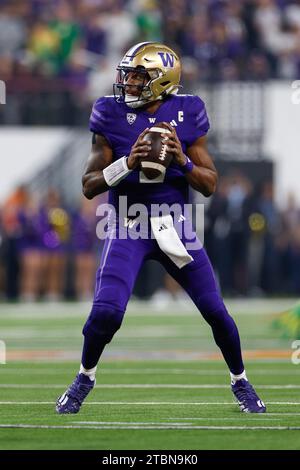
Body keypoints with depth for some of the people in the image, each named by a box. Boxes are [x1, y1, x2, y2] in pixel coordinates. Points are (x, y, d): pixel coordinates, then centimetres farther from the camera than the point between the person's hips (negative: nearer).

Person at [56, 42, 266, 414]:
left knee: (215, 312, 1)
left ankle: (240, 382, 24)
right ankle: (84, 378, 11)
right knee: (106, 311, -16)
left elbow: (209, 185, 0)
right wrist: (128, 163, -20)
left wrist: (183, 160, -19)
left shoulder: (186, 115, -3)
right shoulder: (112, 116, -5)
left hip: (174, 226, 1)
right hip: (127, 228, -1)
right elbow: (89, 186, -5)